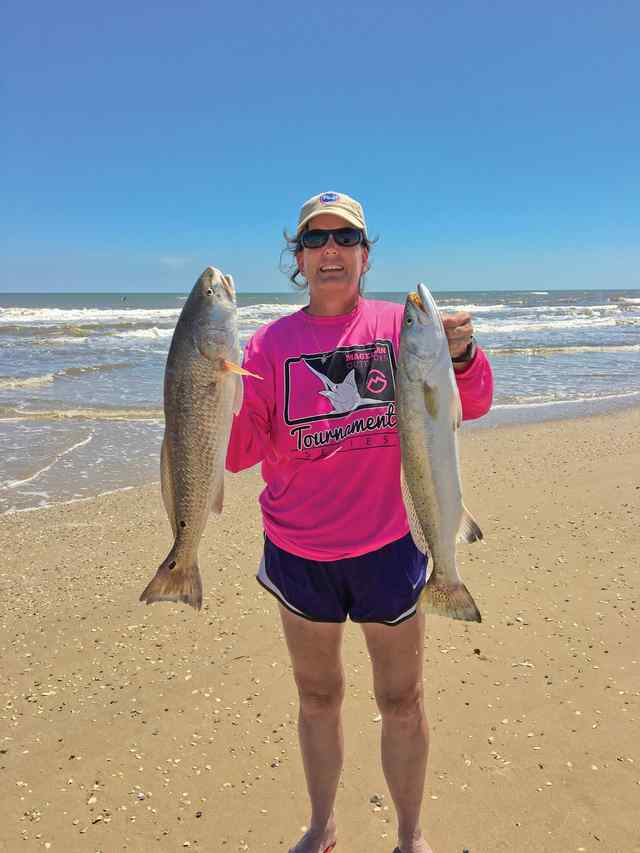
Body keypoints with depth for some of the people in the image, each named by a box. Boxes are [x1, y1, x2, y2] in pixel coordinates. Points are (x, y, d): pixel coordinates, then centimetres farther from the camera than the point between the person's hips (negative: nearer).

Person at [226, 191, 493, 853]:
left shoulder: (401, 327, -4)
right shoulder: (270, 344, -2)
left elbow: (469, 405, -13)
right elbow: (244, 450, -7)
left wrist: (460, 356, -33)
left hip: (387, 545, -1)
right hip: (298, 551, 2)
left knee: (401, 702, 15)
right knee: (317, 697, 20)